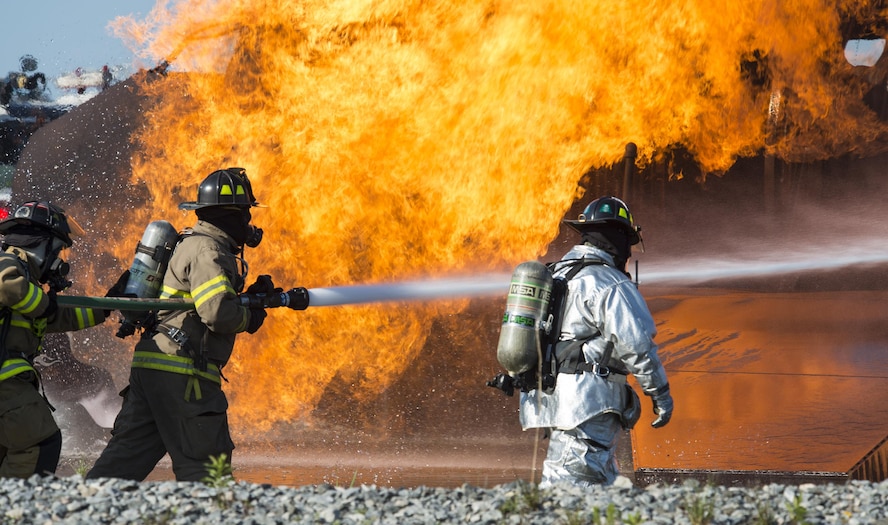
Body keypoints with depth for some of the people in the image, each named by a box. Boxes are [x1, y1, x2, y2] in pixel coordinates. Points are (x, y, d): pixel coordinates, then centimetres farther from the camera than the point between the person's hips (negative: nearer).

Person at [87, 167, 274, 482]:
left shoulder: (192, 244, 21)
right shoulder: (207, 250, -11)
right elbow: (219, 312, -23)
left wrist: (253, 296, 12)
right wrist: (251, 318, -4)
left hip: (150, 365, 10)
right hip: (180, 373, -10)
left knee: (128, 452, 8)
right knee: (204, 461, -4)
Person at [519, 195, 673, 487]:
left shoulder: (556, 275, 17)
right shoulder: (609, 283, -11)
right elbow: (635, 344, -14)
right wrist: (660, 392, -7)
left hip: (549, 395, 10)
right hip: (588, 399, -10)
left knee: (604, 482, 14)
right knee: (574, 481, -12)